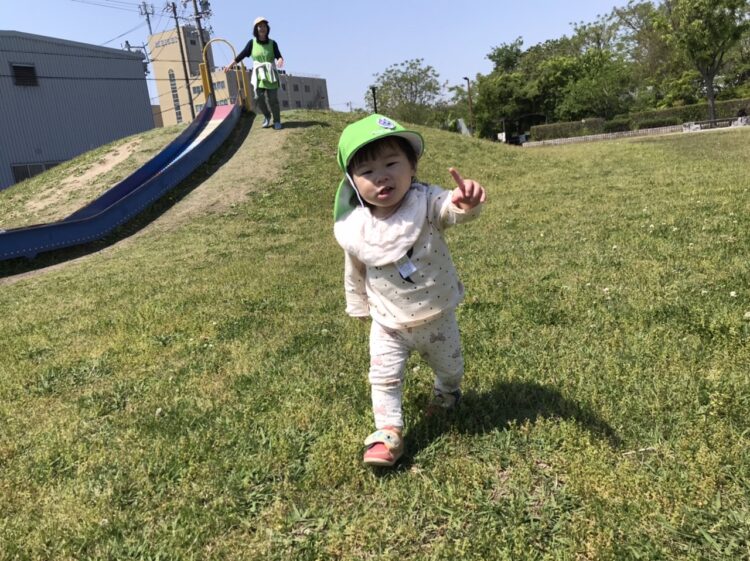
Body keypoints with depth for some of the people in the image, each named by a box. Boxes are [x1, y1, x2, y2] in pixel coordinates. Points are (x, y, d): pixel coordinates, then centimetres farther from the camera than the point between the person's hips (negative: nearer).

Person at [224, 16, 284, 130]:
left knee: (272, 99, -6)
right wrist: (230, 65, 8)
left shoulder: (272, 43, -1)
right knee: (259, 98, -7)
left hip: (271, 76, -1)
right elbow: (242, 54, 6)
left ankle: (277, 120, 15)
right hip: (258, 75, 1)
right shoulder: (252, 43, 1)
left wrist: (280, 61, -36)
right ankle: (266, 116, 21)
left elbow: (279, 56, -12)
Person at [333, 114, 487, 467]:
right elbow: (355, 273, 1)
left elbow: (453, 209, -46)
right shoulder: (354, 229, -16)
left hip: (437, 318, 0)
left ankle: (447, 394, 57)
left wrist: (467, 203, -70)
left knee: (449, 367, 24)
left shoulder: (427, 204, -24)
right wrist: (359, 307, 15)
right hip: (388, 324, 0)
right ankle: (388, 432, 22)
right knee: (384, 378, 2)